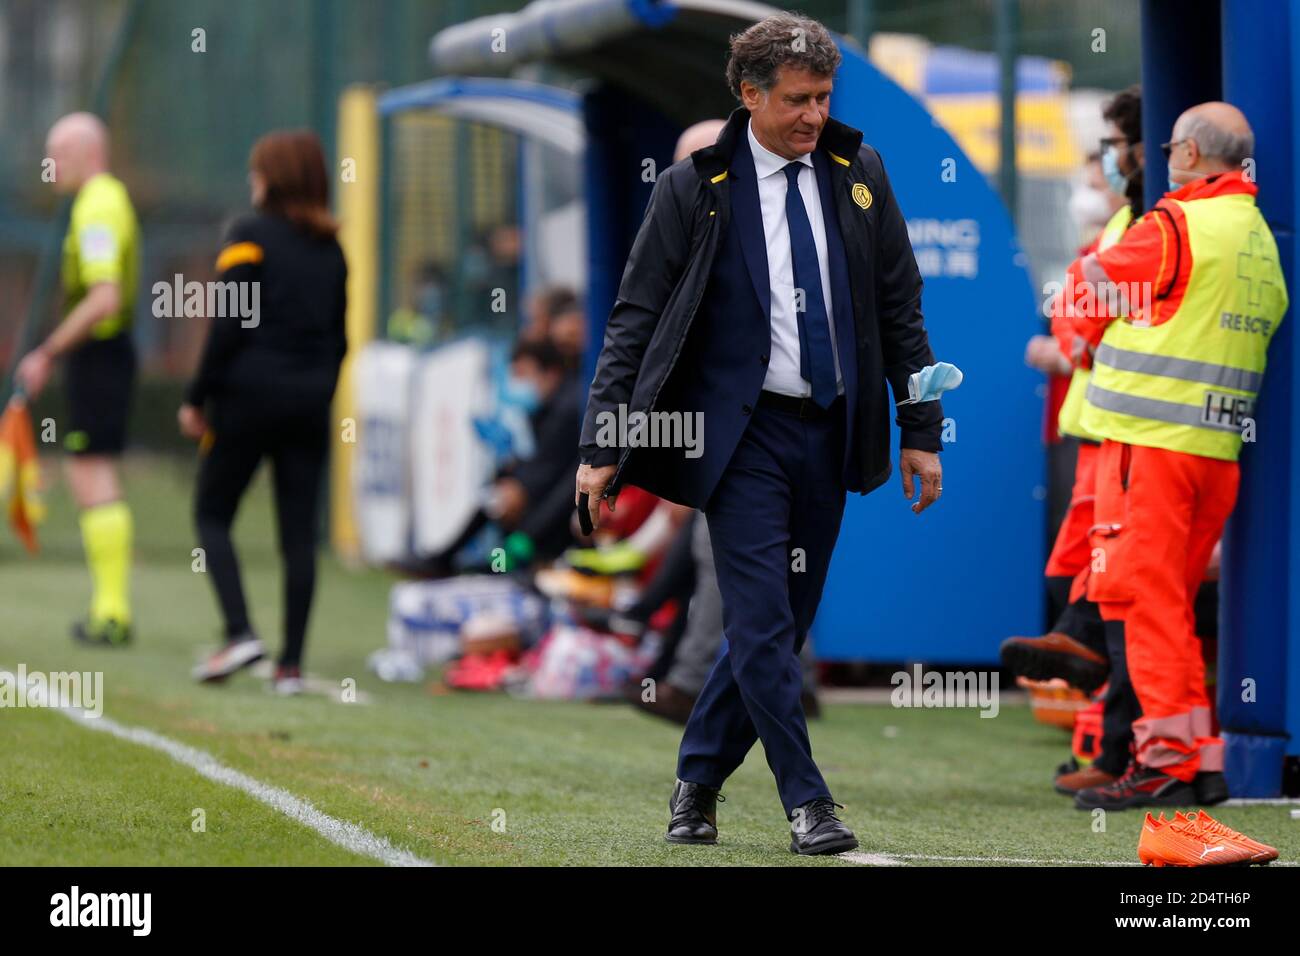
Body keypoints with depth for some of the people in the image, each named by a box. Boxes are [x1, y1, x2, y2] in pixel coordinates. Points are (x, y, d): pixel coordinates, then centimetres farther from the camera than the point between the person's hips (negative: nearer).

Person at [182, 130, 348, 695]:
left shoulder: (250, 235, -7)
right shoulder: (331, 248, 11)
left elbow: (228, 326, -12)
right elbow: (339, 336, 13)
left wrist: (197, 397, -6)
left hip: (250, 394, -5)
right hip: (310, 400, 5)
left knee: (212, 514, 8)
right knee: (299, 532, 3)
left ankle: (240, 633, -9)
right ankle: (291, 664, 1)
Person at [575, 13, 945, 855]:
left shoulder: (858, 174, 7)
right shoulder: (694, 188, -4)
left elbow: (901, 307, 12)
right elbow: (635, 321, -2)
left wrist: (922, 431, 9)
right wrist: (603, 446, -7)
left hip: (829, 435, 4)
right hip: (744, 431, -4)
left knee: (782, 623, 7)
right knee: (762, 622, -10)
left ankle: (698, 780, 22)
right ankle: (807, 803, -4)